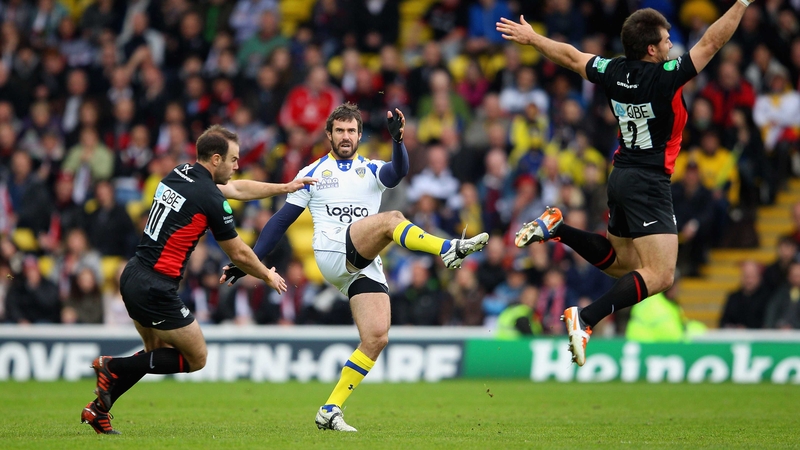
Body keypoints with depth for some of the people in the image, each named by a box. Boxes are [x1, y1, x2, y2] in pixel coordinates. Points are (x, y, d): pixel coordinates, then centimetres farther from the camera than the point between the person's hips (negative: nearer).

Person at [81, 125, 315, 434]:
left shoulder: (180, 175, 11)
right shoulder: (211, 199, -14)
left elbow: (237, 189, 26)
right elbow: (238, 253, -1)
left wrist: (284, 187, 31)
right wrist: (268, 276, 18)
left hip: (133, 276, 9)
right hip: (156, 289, -9)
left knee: (159, 353, 24)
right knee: (196, 358, 6)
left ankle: (98, 408, 18)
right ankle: (115, 368, -2)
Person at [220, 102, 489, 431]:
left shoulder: (371, 170, 17)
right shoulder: (312, 173, 15)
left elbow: (397, 172, -7)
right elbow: (282, 220, 14)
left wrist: (398, 139, -29)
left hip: (366, 267, 4)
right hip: (332, 253, -4)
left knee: (377, 338, -11)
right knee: (391, 219, -28)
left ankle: (330, 410, -5)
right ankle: (450, 250, -45)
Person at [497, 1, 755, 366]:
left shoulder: (614, 72, 1)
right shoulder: (666, 77, -17)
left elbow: (571, 57, 16)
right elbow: (711, 42, -15)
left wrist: (530, 37, 31)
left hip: (620, 178, 9)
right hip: (648, 183, -9)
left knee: (622, 264, 26)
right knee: (660, 275, -14)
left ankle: (556, 229, 11)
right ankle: (586, 319, -29)